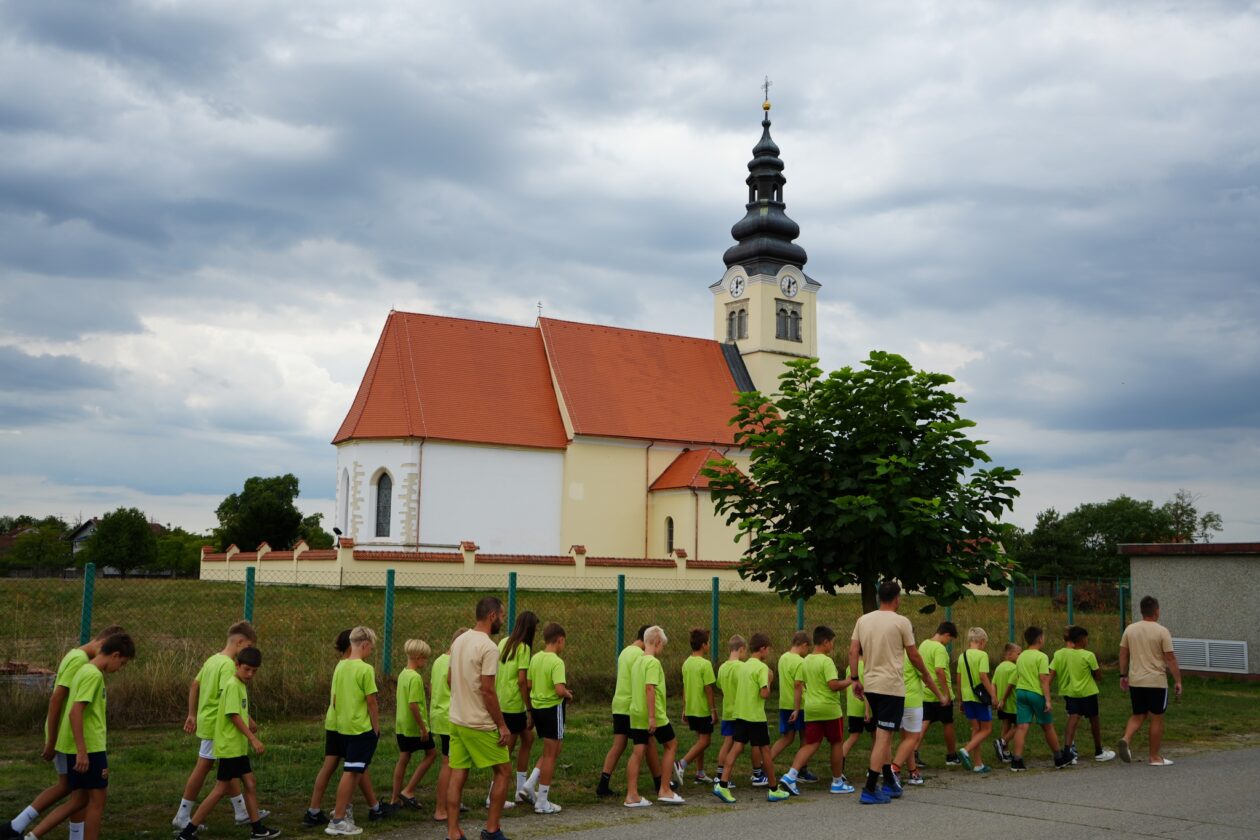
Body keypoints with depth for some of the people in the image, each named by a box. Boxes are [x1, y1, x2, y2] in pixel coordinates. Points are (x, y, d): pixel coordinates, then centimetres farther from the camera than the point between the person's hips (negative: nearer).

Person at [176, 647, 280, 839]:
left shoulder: (241, 685, 11)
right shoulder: (233, 685, -17)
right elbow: (234, 716, -21)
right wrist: (253, 739, -22)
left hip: (238, 747, 9)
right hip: (230, 747, -9)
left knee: (250, 784, 9)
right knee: (222, 789, -5)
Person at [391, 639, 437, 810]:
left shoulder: (402, 674, 9)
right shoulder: (415, 677, -19)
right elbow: (413, 705, -24)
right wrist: (423, 727, -19)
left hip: (401, 725, 9)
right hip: (414, 726, -9)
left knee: (403, 759, 14)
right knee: (431, 753, 6)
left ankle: (395, 798, 17)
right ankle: (408, 791, 2)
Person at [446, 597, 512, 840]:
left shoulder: (458, 641, 9)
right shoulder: (488, 647, -18)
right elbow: (488, 691, -20)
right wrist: (502, 725, -14)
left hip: (456, 720, 8)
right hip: (480, 724, -8)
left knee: (457, 775, 8)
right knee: (503, 771, 7)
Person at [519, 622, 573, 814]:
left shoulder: (535, 658, 5)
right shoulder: (557, 662, -18)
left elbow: (529, 684, 12)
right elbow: (560, 690, -26)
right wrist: (568, 695, -6)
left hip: (537, 707, 8)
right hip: (553, 709, -8)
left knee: (550, 751, 22)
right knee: (550, 755, 2)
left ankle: (530, 784, 11)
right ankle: (542, 803, 7)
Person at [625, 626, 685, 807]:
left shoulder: (637, 661, 13)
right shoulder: (653, 662, -14)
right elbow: (649, 688, -22)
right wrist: (652, 716, -23)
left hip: (636, 715, 8)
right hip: (654, 715, -8)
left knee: (638, 752, 6)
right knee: (671, 745, 8)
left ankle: (632, 795, 3)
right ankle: (664, 791, 8)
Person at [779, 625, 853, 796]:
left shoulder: (805, 661, 9)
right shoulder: (826, 661, -13)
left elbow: (798, 686, 9)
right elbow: (833, 685, -21)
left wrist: (796, 708, 13)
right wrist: (849, 681, -5)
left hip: (810, 709, 6)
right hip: (829, 709, -6)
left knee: (811, 745, 6)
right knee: (837, 743, 11)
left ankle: (790, 775, -13)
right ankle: (837, 782, 19)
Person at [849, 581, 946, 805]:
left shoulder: (863, 620, 6)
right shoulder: (901, 622, -8)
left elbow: (853, 651, 3)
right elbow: (914, 655, -1)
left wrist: (855, 680, 9)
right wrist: (927, 676, 14)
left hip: (869, 684, 6)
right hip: (891, 686, -6)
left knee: (884, 735, 18)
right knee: (884, 736, -5)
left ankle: (890, 783, 25)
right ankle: (870, 790, -9)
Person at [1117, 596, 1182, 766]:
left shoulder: (1130, 629, 3)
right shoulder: (1162, 631, -9)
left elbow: (1123, 654, 8)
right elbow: (1170, 658, -10)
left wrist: (1123, 675, 17)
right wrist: (1178, 680, -3)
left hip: (1135, 681, 4)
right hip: (1156, 682, -4)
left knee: (1138, 715, 15)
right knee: (1157, 719, 7)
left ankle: (1125, 739, -11)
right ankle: (1155, 757, 12)